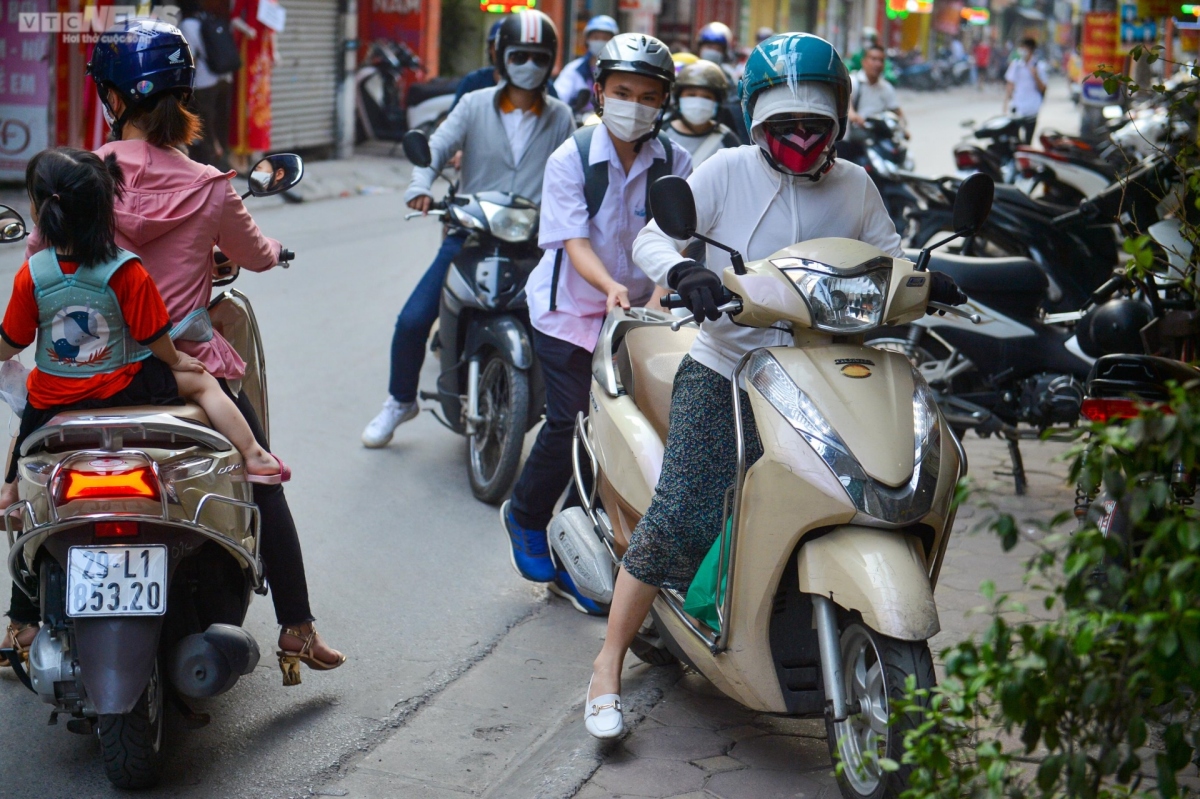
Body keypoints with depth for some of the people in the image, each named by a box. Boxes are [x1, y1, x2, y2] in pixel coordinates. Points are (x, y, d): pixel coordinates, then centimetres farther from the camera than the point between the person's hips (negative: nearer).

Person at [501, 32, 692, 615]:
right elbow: (575, 241, -18)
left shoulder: (674, 162, -3)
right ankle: (525, 516, 21)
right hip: (569, 310, -3)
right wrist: (610, 287, -37)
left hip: (639, 313, 3)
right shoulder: (571, 159, -10)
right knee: (571, 422, -10)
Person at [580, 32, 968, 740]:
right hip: (723, 371, -4)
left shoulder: (855, 187, 11)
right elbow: (652, 236, -5)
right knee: (679, 516, -15)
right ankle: (609, 668, -4)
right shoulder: (728, 171, 0)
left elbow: (890, 255, 18)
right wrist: (685, 272, -28)